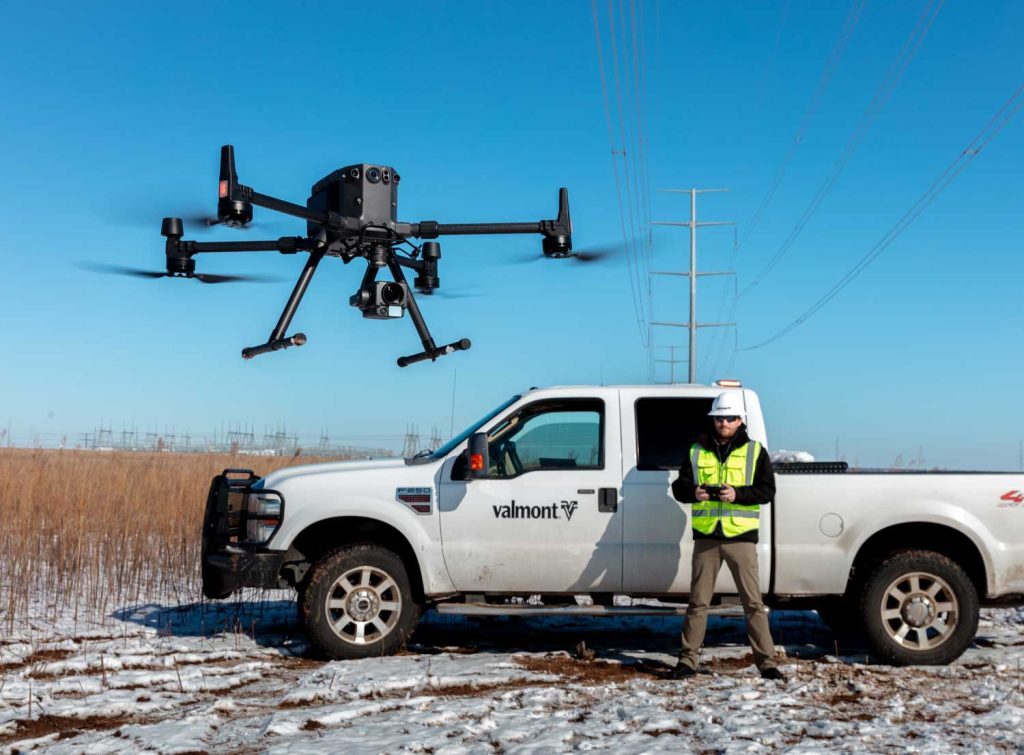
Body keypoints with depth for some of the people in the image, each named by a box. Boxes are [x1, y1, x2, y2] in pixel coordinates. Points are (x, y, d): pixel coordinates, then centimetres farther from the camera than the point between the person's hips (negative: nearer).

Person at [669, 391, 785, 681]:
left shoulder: (755, 452, 5)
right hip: (706, 536, 2)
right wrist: (693, 491, -14)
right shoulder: (696, 451, 10)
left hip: (741, 537, -2)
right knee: (698, 602, 6)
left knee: (753, 602, -1)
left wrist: (738, 494, -19)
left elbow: (767, 490, -2)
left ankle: (767, 662, 4)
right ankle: (687, 660, 12)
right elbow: (678, 486, 9)